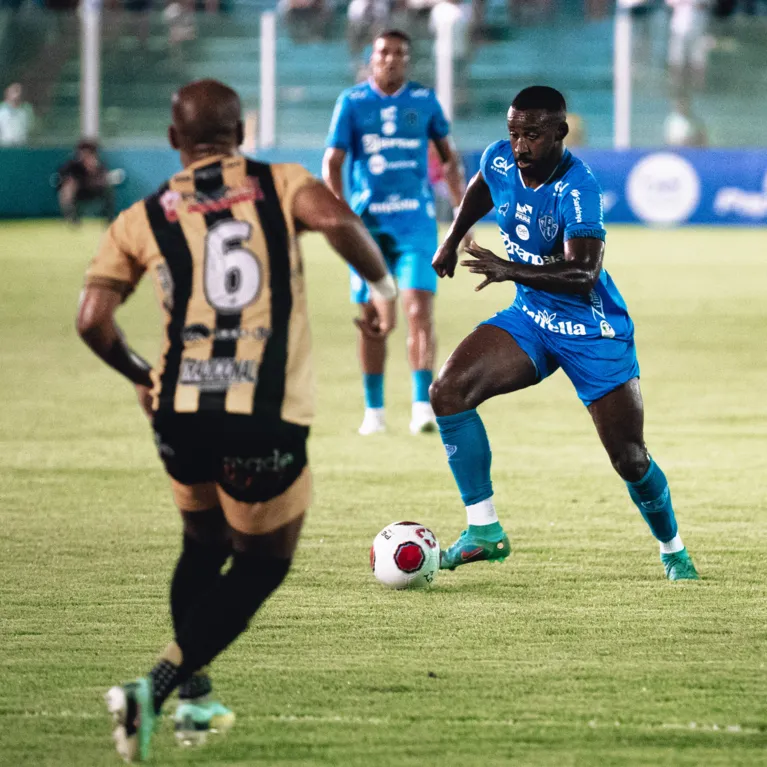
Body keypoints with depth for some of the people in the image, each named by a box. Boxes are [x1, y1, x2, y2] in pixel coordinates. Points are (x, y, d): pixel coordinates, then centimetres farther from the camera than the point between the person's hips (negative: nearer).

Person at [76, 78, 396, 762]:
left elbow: (93, 320, -1)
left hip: (181, 415, 3)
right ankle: (158, 686, -3)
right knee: (261, 565, 14)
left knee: (204, 547, 28)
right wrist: (382, 285, -1)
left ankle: (196, 698, 31)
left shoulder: (142, 220, 8)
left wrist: (141, 375, 17)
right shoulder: (281, 186, 4)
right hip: (268, 419, -3)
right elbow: (336, 219, -18)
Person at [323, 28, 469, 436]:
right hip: (368, 222, 0)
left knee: (419, 311, -13)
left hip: (416, 222, 0)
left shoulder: (424, 100, 5)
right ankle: (374, 410, 14)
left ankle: (422, 406, -14)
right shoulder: (352, 102, 2)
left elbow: (448, 157, 16)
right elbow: (332, 162, -1)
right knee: (371, 318, 4)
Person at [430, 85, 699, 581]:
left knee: (630, 460, -3)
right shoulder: (499, 161, -9)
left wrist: (512, 271, -50)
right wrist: (453, 239, 25)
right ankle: (484, 529, -10)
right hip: (531, 318, 6)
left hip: (593, 331, -6)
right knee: (448, 389, -17)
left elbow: (584, 274, -39)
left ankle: (674, 553, 26)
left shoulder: (578, 189, -28)